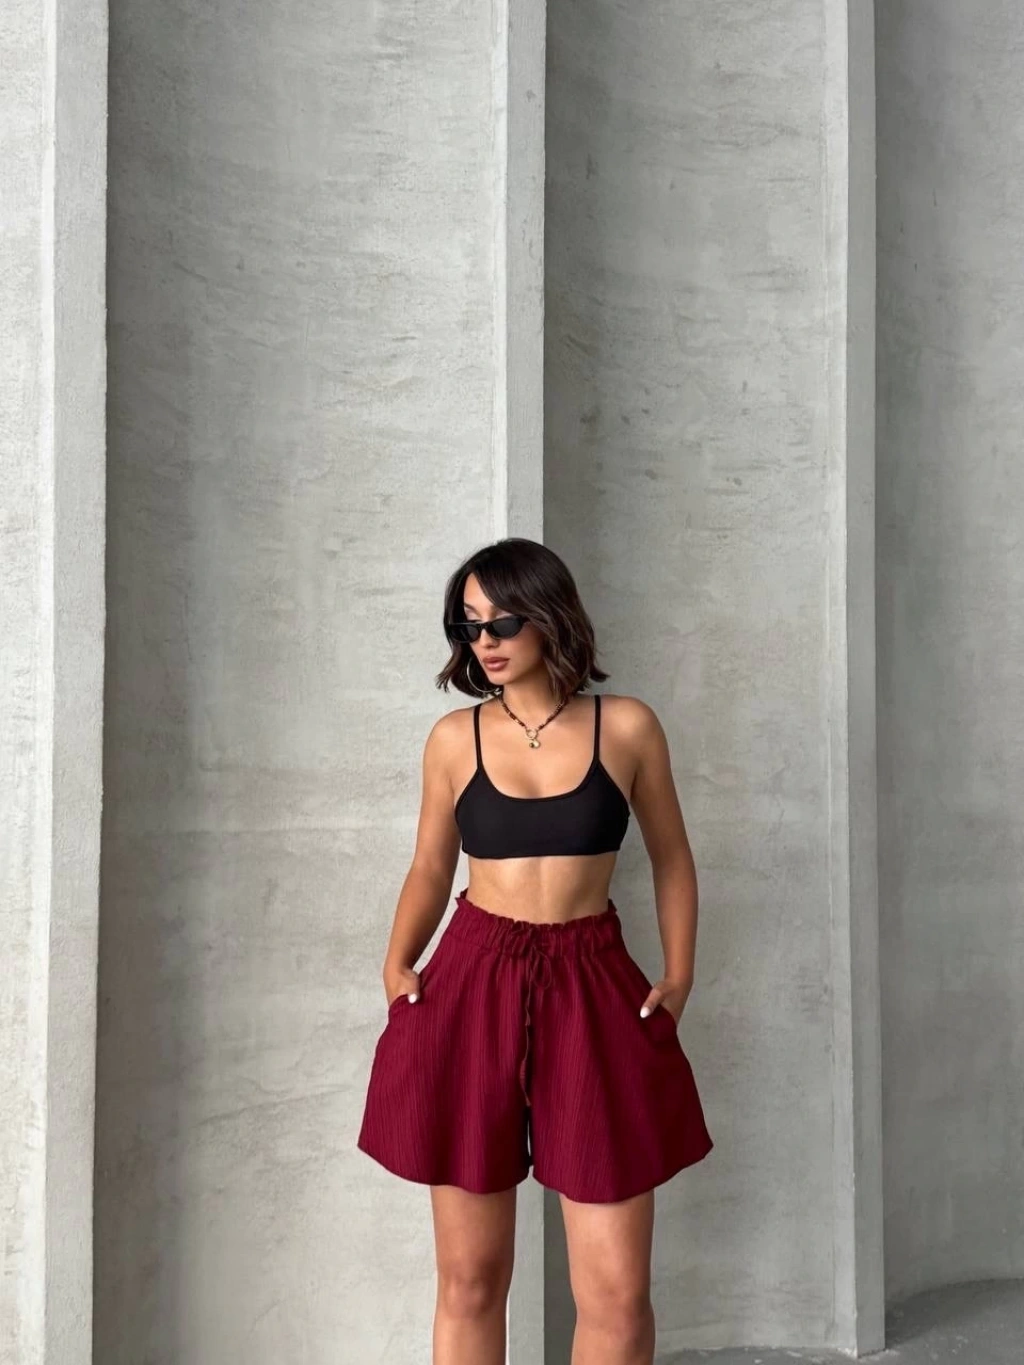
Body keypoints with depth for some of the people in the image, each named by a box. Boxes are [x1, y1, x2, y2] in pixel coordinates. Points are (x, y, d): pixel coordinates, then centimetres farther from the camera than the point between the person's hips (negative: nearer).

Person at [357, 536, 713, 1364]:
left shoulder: (628, 728, 0)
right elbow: (430, 869, 12)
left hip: (593, 992, -1)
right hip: (469, 987, 1)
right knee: (470, 1279, 8)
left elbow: (671, 859, 11)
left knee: (617, 1293, -1)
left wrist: (678, 976, 2)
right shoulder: (455, 737, 3)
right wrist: (397, 966, -4)